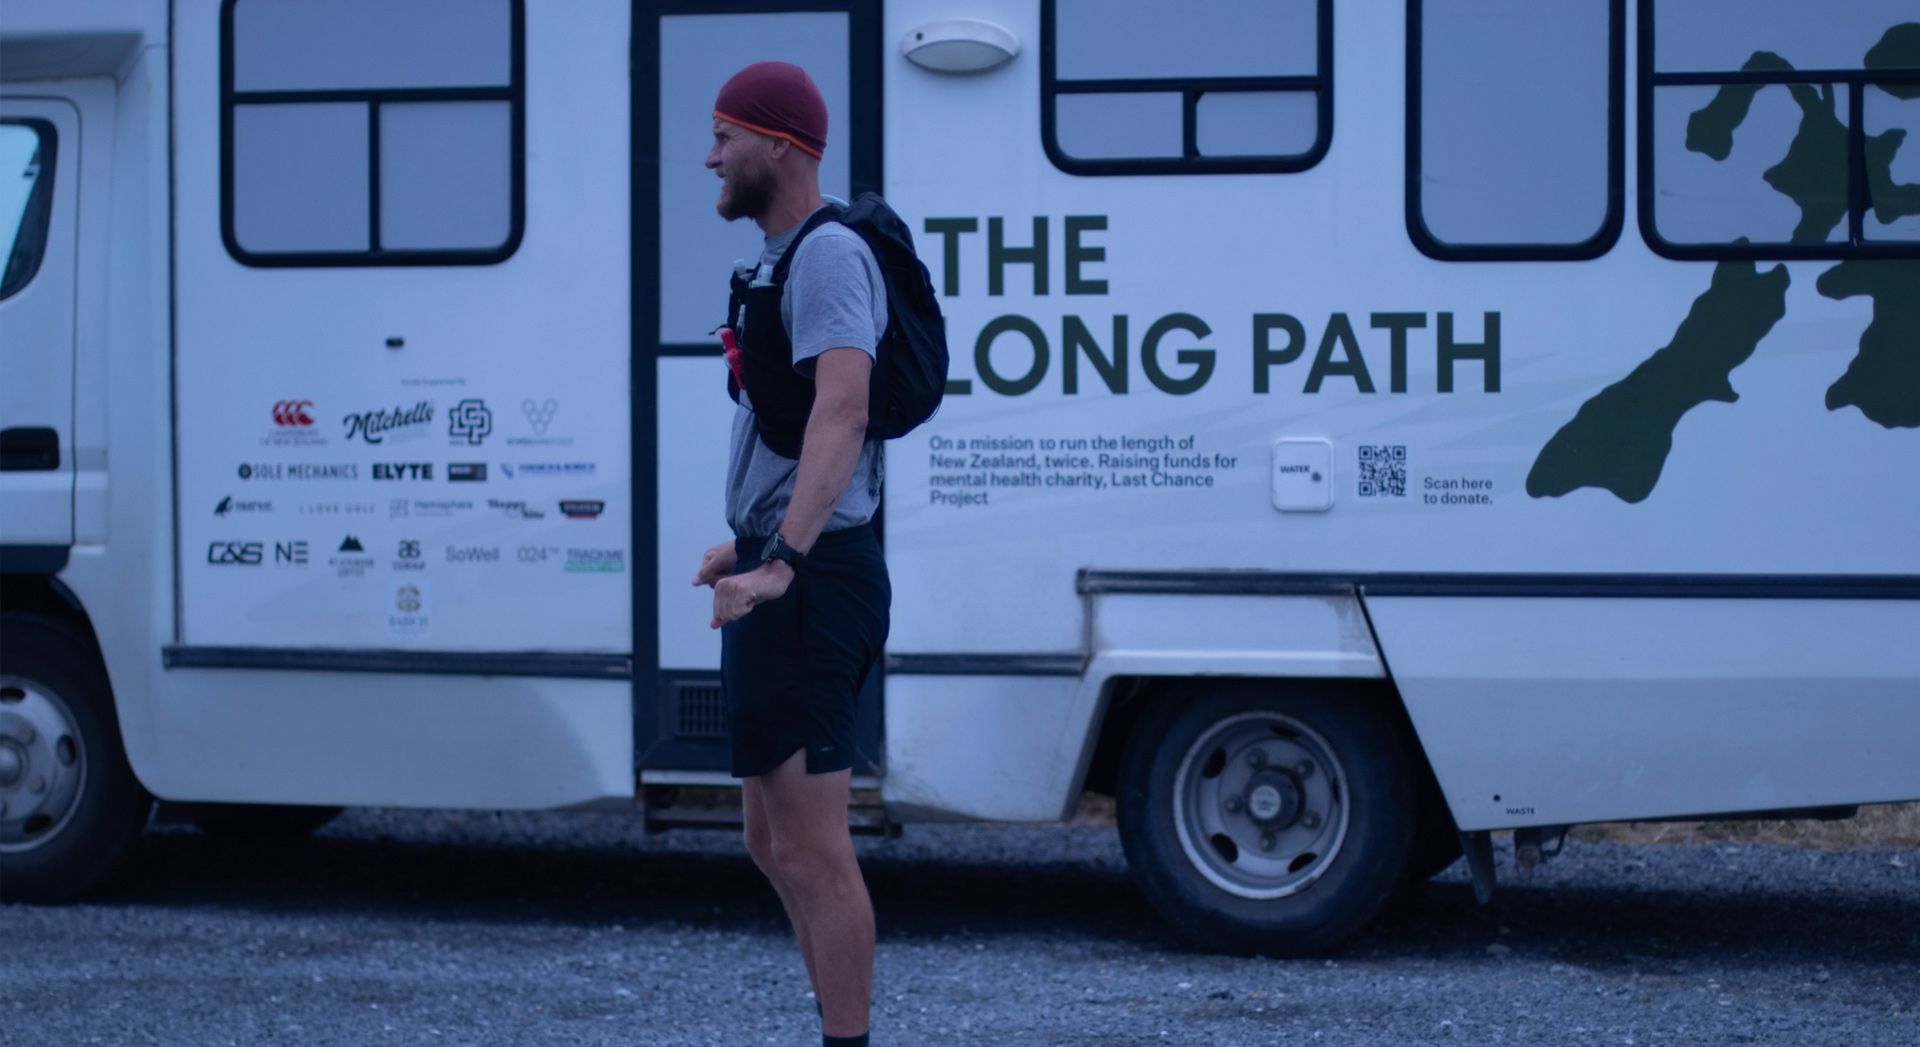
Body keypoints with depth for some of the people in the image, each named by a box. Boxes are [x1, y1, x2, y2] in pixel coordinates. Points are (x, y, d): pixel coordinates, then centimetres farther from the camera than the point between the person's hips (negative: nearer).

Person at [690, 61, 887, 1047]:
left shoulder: (827, 253, -14)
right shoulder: (785, 259, 18)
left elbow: (842, 411, -28)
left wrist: (781, 561, -36)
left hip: (807, 588, -11)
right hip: (783, 579, 11)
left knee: (811, 849, -9)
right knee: (776, 844, 16)